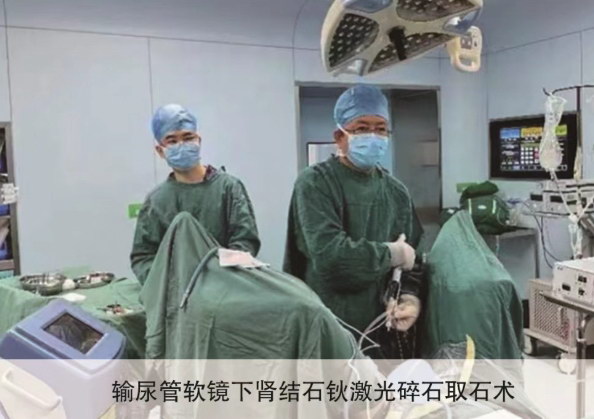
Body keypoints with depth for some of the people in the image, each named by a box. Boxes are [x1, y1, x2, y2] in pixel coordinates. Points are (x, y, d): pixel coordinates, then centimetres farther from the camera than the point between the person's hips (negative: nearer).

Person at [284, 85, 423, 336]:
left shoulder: (397, 192, 7)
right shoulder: (315, 184, -12)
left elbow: (413, 256, 5)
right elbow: (329, 254, -25)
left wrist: (411, 297, -15)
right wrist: (391, 253, -12)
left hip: (383, 326, 6)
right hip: (325, 327, -5)